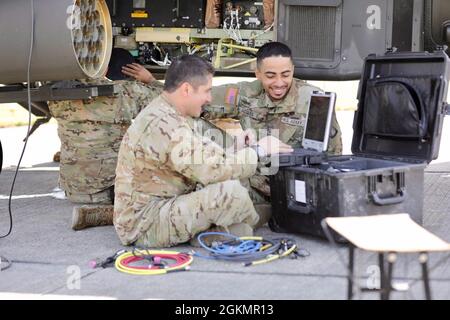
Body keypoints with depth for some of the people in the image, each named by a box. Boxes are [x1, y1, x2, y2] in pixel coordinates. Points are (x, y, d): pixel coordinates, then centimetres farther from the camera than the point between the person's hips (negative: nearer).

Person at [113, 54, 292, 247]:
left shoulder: (166, 116, 11)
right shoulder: (163, 125, -24)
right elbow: (211, 170, -26)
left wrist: (235, 151, 2)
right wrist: (258, 150, -14)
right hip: (144, 225, -11)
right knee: (231, 191, -22)